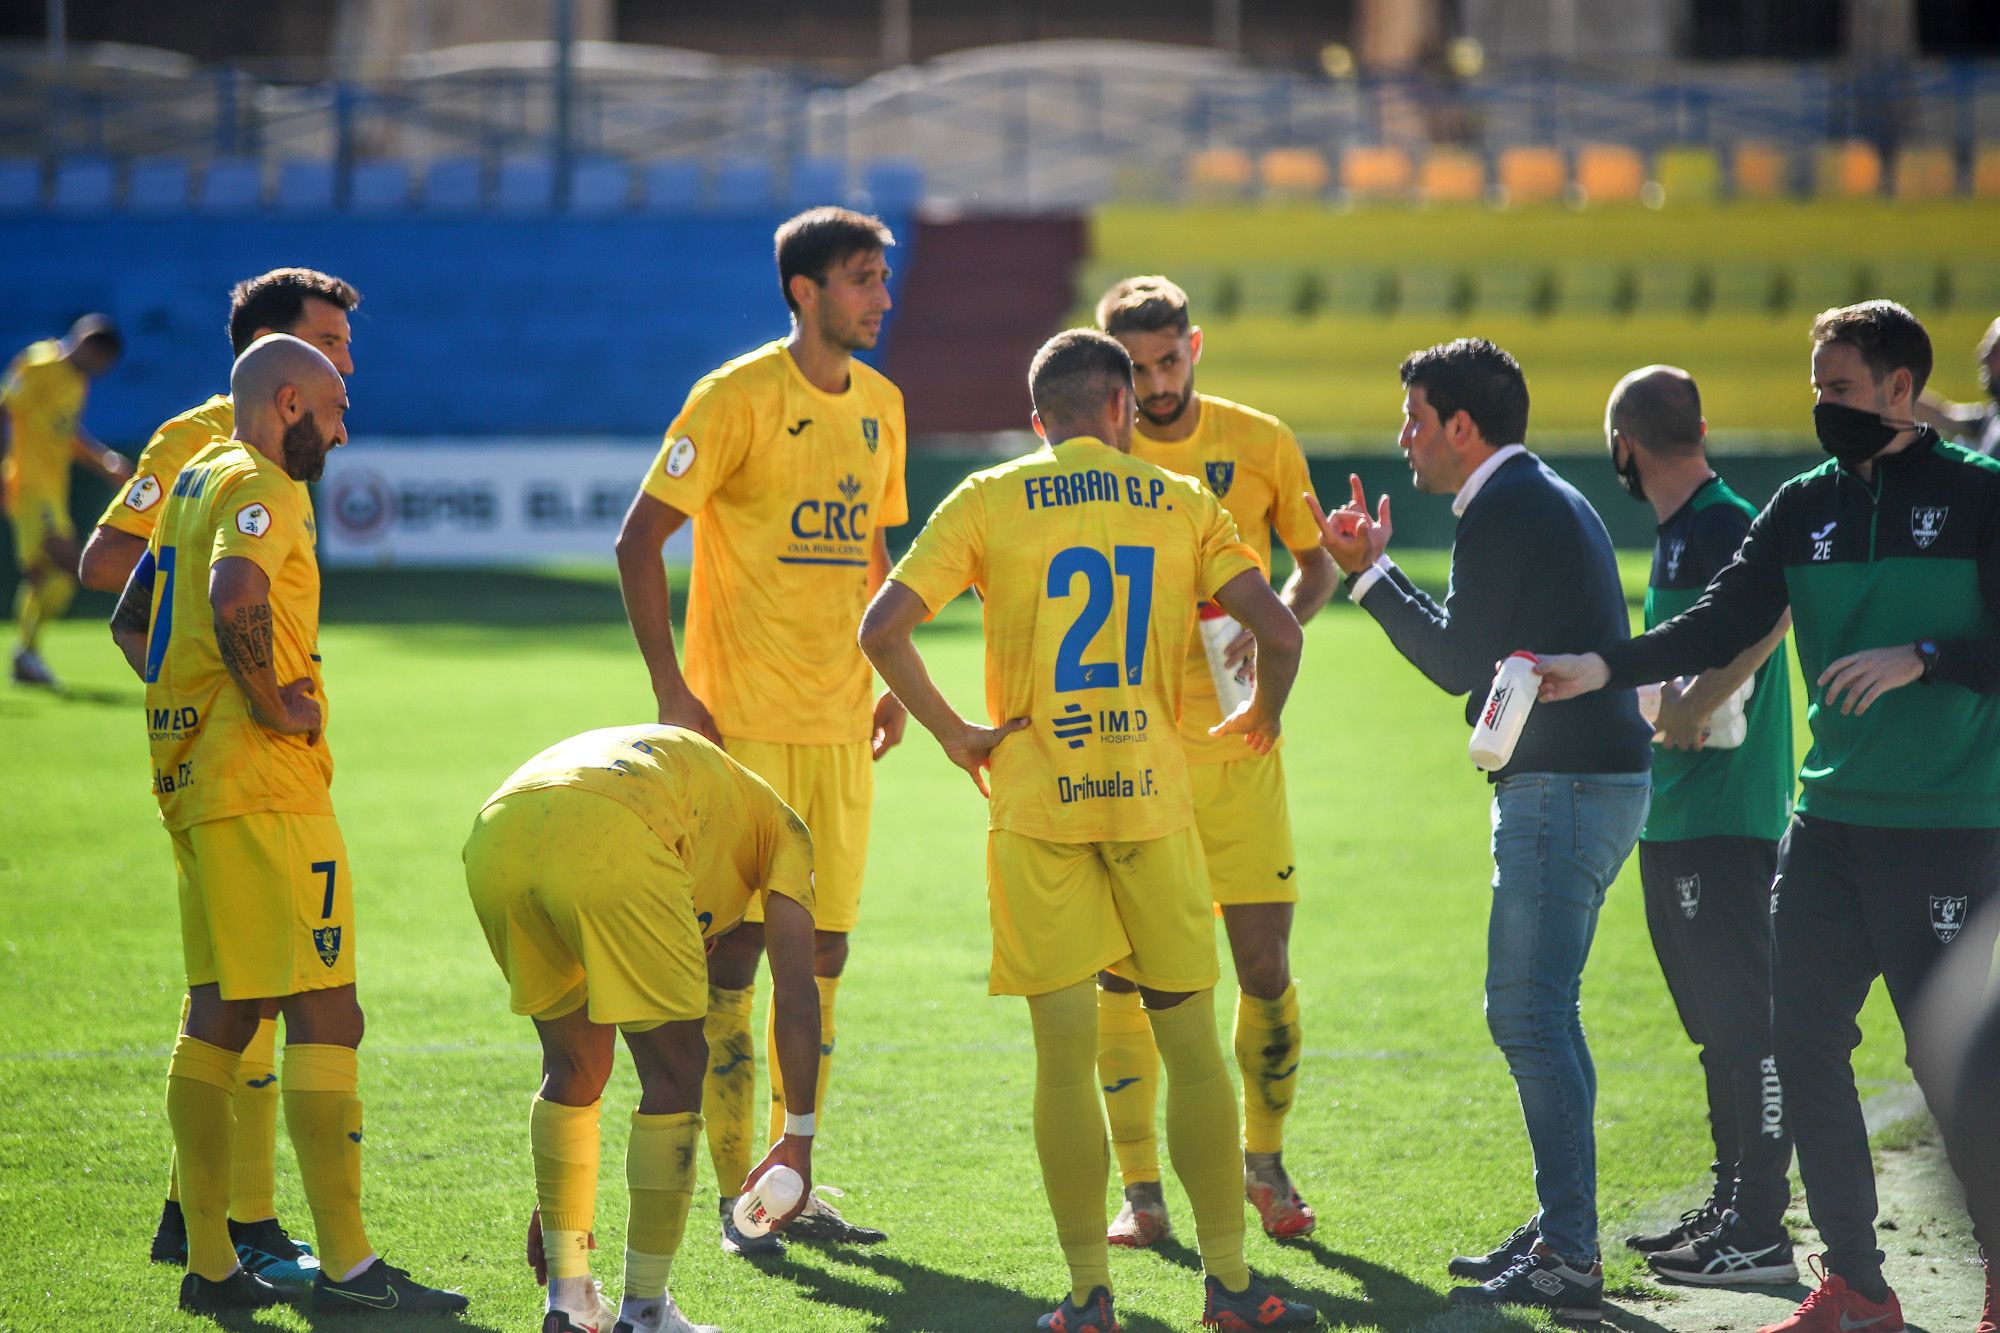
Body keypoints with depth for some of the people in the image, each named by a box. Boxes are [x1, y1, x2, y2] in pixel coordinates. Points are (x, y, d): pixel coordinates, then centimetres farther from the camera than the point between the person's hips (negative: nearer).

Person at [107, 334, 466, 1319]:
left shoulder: (197, 483, 19)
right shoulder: (259, 489, -11)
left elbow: (129, 622, 29)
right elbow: (235, 598, -31)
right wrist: (271, 704, -19)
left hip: (193, 781, 10)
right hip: (263, 784, -10)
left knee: (221, 1012, 12)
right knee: (323, 1010, -9)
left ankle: (209, 1263, 13)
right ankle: (346, 1265, -12)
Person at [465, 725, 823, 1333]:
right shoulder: (780, 829, 34)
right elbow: (797, 997, 22)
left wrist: (553, 1192, 49)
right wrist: (798, 1139, 28)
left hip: (494, 834, 6)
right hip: (610, 844, -6)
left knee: (574, 1069, 25)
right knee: (674, 1075, 12)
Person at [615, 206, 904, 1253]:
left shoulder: (879, 404, 11)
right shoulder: (737, 399, -9)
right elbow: (638, 541, -9)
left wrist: (892, 680, 14)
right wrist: (671, 689, -13)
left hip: (840, 724, 6)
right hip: (745, 721, -6)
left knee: (825, 947, 7)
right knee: (737, 943, -5)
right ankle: (735, 1194, 2)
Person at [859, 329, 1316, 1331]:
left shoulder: (988, 503, 2)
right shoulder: (1181, 505, 5)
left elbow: (882, 628, -7)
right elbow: (1278, 630, -2)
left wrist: (953, 733, 3)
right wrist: (1261, 715, 17)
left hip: (1036, 798, -1)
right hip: (1152, 796, 1)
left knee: (1065, 1052, 2)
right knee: (1191, 1042, 9)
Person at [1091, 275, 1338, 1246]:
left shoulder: (1259, 443, 3)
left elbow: (1317, 564, 12)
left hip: (1235, 740, 1)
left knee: (1264, 962, -1)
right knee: (1124, 969, -2)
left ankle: (1264, 1161, 18)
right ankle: (1139, 1186, 6)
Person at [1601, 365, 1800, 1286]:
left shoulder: (1723, 525, -15)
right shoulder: (1681, 532, 17)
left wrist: (1697, 703, -30)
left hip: (1722, 821, -11)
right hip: (1679, 821, 11)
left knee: (1746, 1021, -8)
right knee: (1720, 1027, 16)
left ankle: (1759, 1238, -8)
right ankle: (1731, 1209, 24)